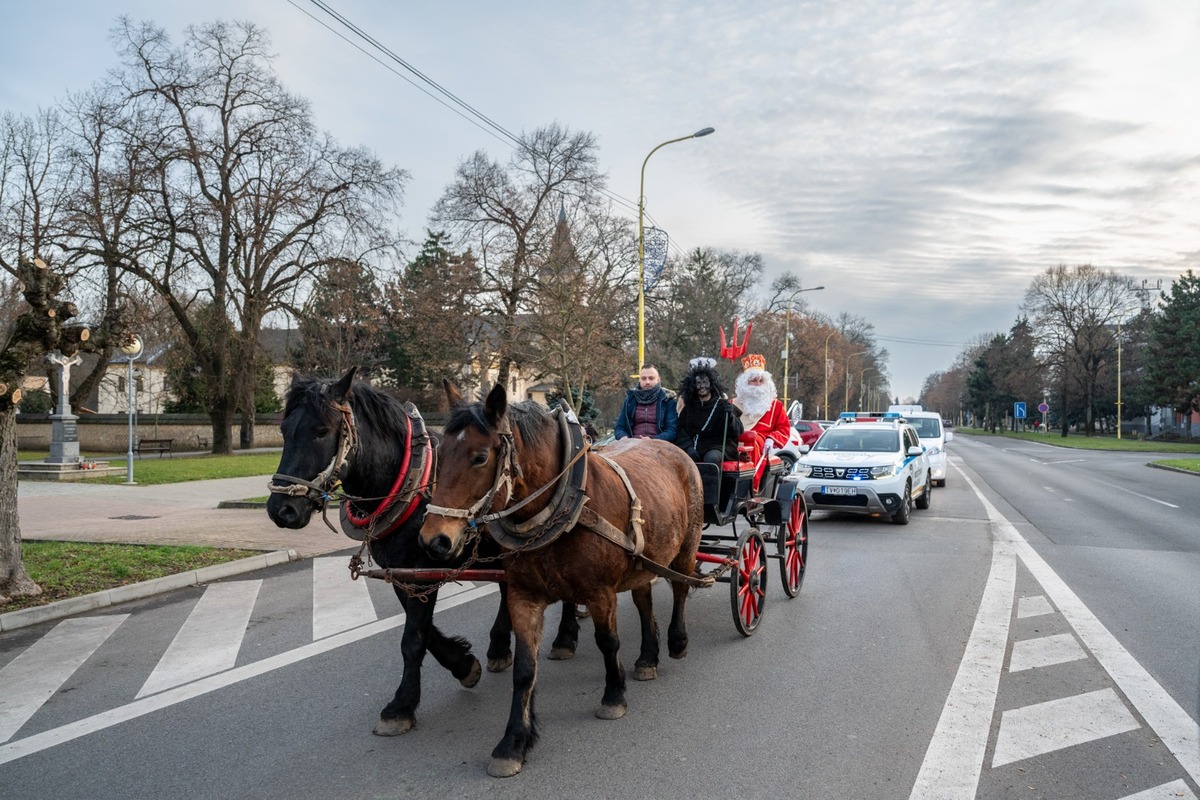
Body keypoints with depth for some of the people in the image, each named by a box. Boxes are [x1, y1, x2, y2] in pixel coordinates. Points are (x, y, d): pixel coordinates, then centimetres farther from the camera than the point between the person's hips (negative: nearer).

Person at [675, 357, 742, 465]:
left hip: (719, 447, -2)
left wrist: (730, 416, -14)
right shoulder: (688, 408, 18)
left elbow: (737, 432, 4)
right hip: (695, 447, 2)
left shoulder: (722, 405, 11)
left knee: (711, 457, -35)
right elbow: (681, 432, 7)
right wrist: (688, 447, -12)